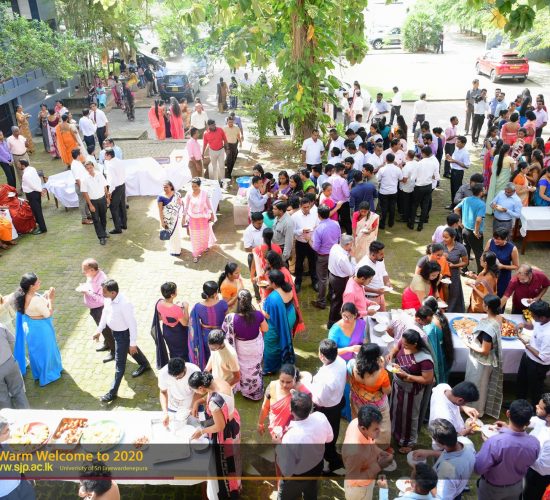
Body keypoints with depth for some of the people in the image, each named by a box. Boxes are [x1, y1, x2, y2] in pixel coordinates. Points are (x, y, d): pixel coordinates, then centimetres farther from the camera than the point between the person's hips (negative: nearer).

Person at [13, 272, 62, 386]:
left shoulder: (25, 295, -10)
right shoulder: (36, 300, -36)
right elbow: (48, 314, -24)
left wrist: (45, 297, -4)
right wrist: (51, 299, -18)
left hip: (30, 326, 8)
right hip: (40, 328, -8)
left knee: (36, 350, 27)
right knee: (44, 350, 15)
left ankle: (38, 372, 49)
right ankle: (47, 375, 35)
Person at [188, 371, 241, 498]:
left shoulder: (214, 402, -40)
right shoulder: (218, 381, -16)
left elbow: (220, 427, -26)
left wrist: (202, 431, -12)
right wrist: (197, 402, -4)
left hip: (225, 431, -8)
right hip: (233, 422, 8)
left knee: (224, 461, 18)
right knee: (230, 456, 31)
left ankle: (229, 491, 43)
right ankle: (234, 483, 57)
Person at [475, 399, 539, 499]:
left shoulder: (494, 442, -40)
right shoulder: (534, 443, -27)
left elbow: (479, 468, -28)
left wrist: (486, 445, -15)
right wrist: (509, 430, 0)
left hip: (491, 488, -3)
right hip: (516, 487, 4)